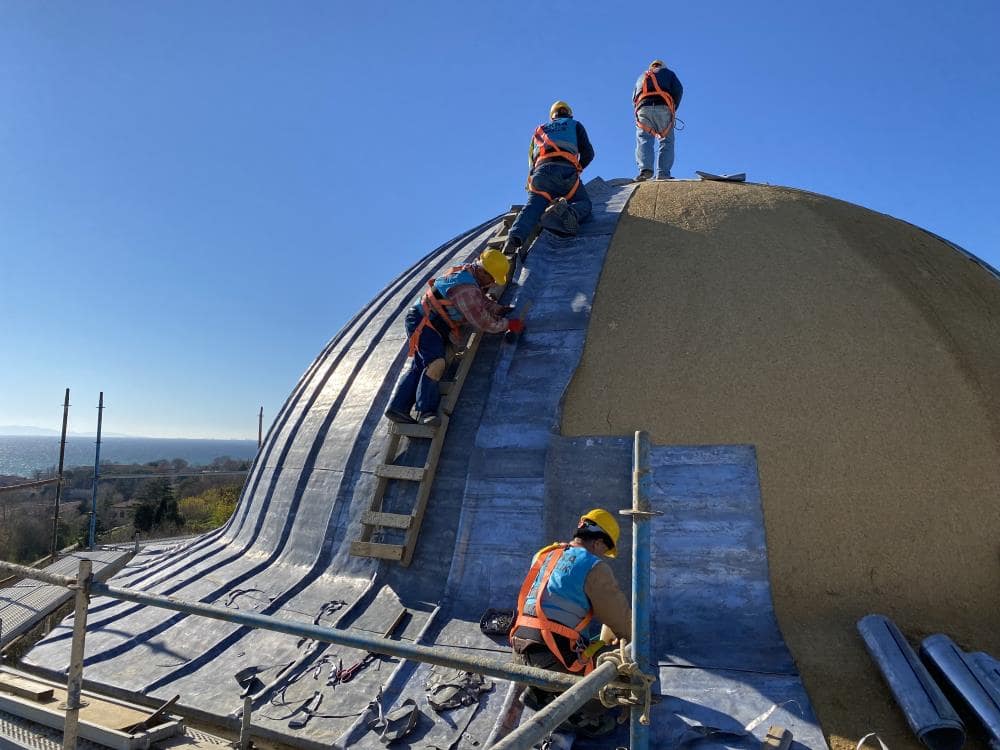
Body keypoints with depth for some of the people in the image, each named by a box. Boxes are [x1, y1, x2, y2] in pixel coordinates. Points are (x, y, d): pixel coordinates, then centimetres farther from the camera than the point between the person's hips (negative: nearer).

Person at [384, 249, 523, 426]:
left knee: (418, 367, 4)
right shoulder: (466, 289, -27)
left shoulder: (468, 271, 5)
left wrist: (504, 309, 8)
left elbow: (482, 302, 18)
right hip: (424, 322, -10)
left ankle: (398, 407, 2)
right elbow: (482, 322, -23)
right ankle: (426, 411, -25)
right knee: (435, 363, -23)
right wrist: (508, 324, -13)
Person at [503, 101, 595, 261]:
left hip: (540, 171, 2)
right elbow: (588, 153, 21)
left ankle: (515, 238, -43)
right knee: (584, 203, 4)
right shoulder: (575, 125, 29)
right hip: (566, 170, -2)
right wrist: (578, 168, 39)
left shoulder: (539, 130, 37)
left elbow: (531, 160, 34)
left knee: (534, 206, -13)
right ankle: (568, 213, -34)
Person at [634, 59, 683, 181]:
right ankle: (663, 173, -12)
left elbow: (634, 98, 24)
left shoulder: (642, 77, 34)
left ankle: (645, 168, -27)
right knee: (666, 141, 2)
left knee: (643, 139, -3)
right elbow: (678, 90, 9)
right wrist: (674, 109, 15)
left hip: (643, 108, 2)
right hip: (663, 107, -1)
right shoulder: (668, 72, 26)